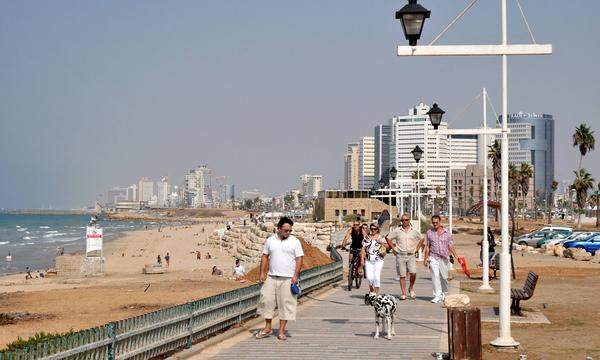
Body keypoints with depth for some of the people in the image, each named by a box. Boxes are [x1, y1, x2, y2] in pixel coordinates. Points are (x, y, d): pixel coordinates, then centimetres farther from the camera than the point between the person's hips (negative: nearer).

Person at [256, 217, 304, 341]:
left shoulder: (295, 241, 1)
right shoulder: (270, 240, 8)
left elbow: (299, 259, -1)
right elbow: (265, 256, 13)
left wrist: (295, 276, -10)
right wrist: (262, 273, 5)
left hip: (288, 279, -2)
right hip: (271, 277, 2)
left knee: (286, 304, -2)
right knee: (267, 300, 2)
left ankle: (281, 331, 5)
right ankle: (267, 328, 15)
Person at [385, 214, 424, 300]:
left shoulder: (414, 231, 7)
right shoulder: (397, 231, 2)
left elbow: (421, 239, 21)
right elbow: (388, 238, 10)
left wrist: (417, 248, 11)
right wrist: (393, 248, 6)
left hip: (411, 255, 0)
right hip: (400, 255, 0)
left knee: (413, 273, -17)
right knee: (402, 275, 0)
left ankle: (411, 288, 9)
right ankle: (403, 294, 5)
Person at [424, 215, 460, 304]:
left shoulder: (447, 233, 3)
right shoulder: (429, 232, 8)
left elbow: (450, 246, 0)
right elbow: (427, 246, 12)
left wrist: (455, 255, -16)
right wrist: (425, 259, 9)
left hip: (444, 258, 0)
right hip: (433, 257, 0)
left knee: (444, 277, 5)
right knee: (435, 276, -11)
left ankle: (444, 294, 26)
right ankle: (437, 296, -11)